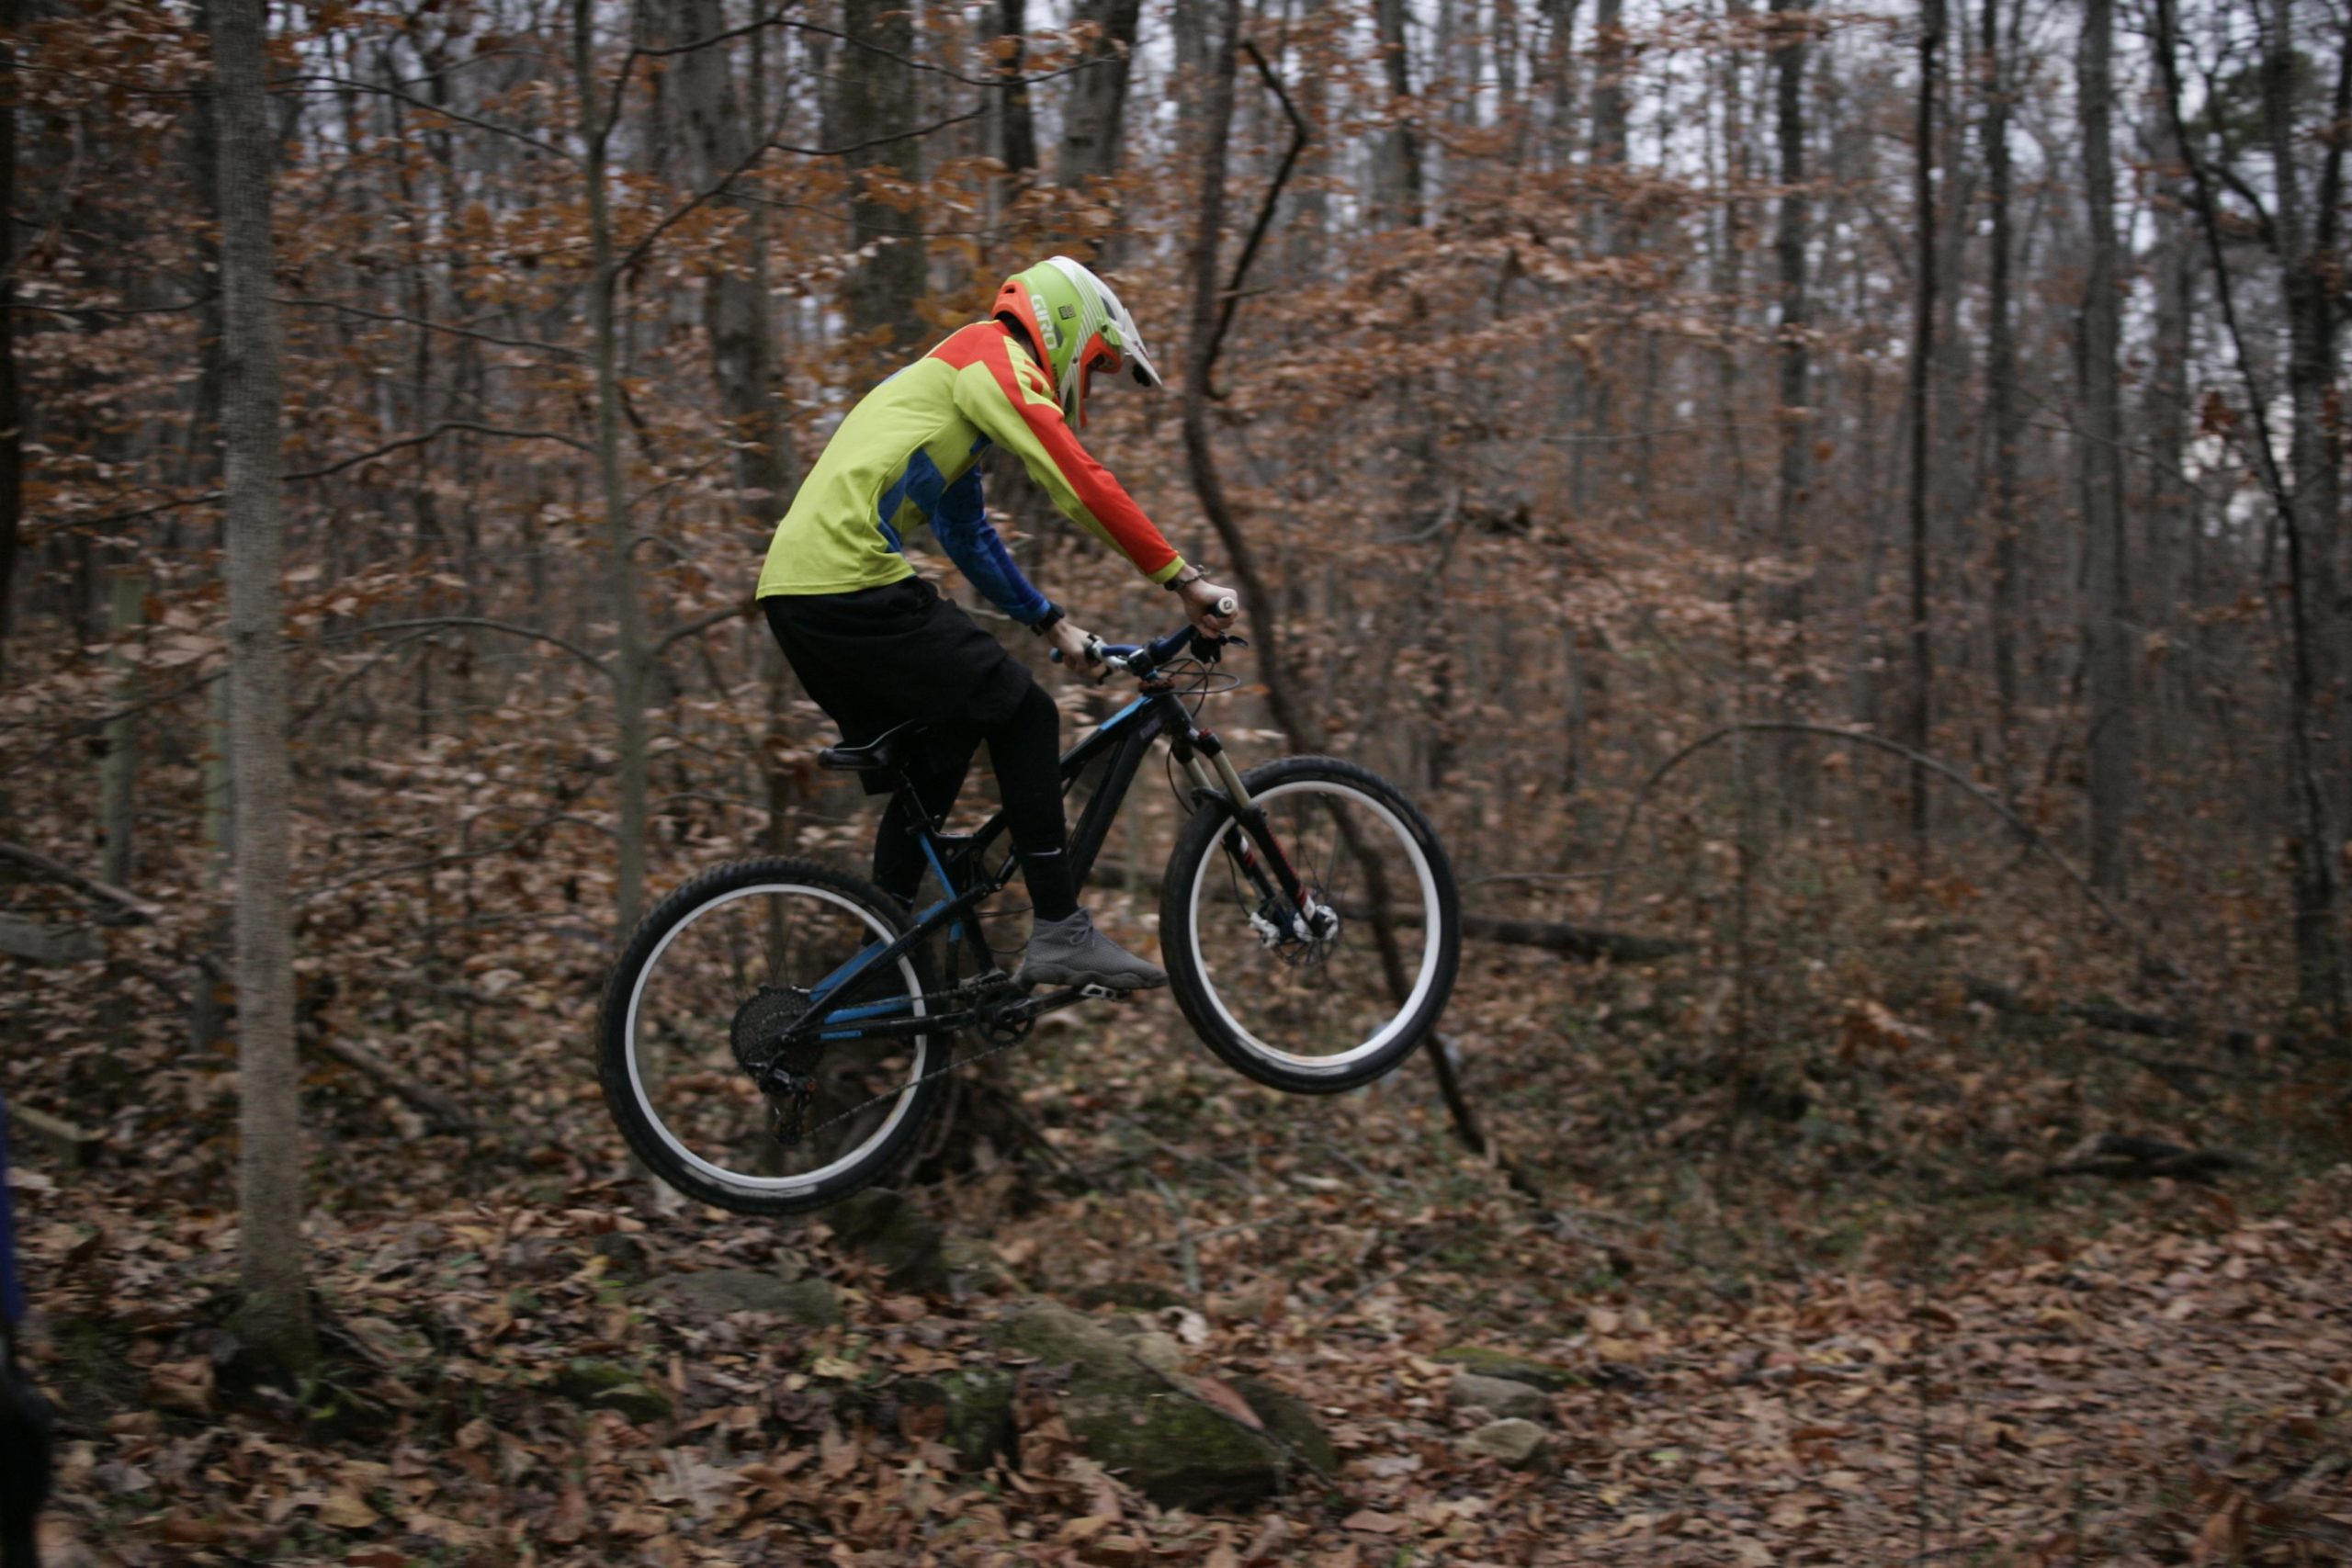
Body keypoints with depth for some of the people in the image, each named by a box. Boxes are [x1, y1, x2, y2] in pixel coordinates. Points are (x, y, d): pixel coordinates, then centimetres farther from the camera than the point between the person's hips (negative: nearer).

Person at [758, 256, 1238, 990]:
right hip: (854, 581, -10)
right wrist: (1184, 578, -11)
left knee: (927, 767, 18)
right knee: (1023, 717, -5)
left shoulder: (955, 383, 30)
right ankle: (1059, 932, -5)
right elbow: (1082, 483, -12)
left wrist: (1053, 624, 29)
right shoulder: (995, 359, -1)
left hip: (795, 590, 10)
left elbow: (969, 538, 34)